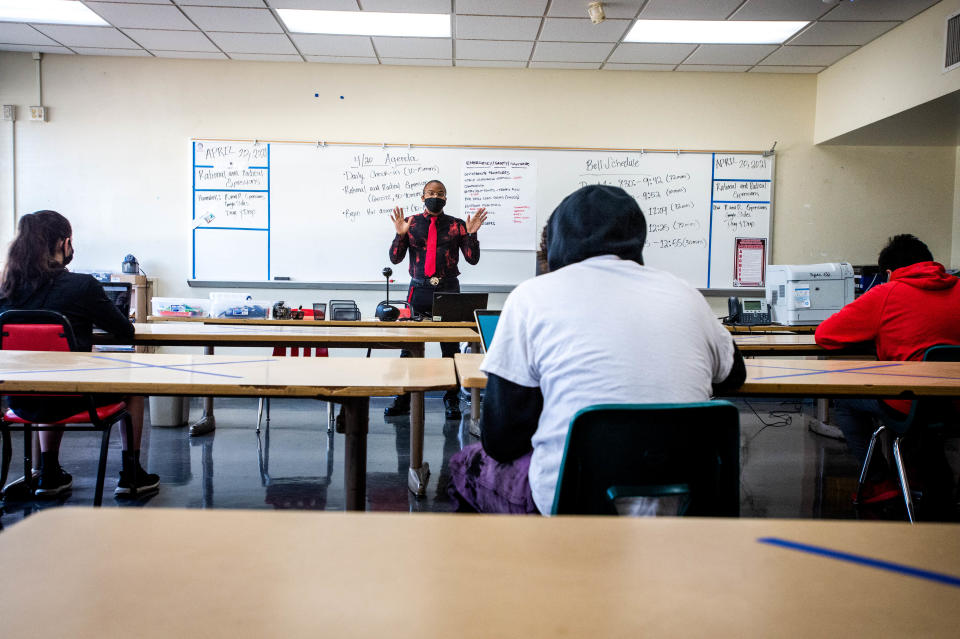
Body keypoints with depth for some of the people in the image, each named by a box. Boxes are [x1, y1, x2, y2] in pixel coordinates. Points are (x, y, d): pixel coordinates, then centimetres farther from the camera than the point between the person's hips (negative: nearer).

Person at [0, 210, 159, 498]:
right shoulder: (83, 285, -16)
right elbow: (125, 330, -3)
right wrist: (91, 318, 17)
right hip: (70, 400, -5)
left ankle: (49, 474, 39)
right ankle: (130, 474, 26)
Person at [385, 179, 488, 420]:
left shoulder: (456, 225, 5)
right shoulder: (410, 222, 6)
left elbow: (473, 259, 2)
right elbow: (395, 258, 3)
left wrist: (471, 234, -12)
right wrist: (400, 234, -12)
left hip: (448, 290, 0)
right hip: (419, 290, 0)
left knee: (450, 346, 4)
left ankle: (452, 399, 17)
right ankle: (403, 399, 15)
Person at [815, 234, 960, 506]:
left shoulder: (886, 295, -8)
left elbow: (824, 334, -5)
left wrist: (873, 332, 12)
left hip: (909, 404, -6)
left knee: (843, 400, 19)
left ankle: (879, 482, 18)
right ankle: (937, 475, 44)